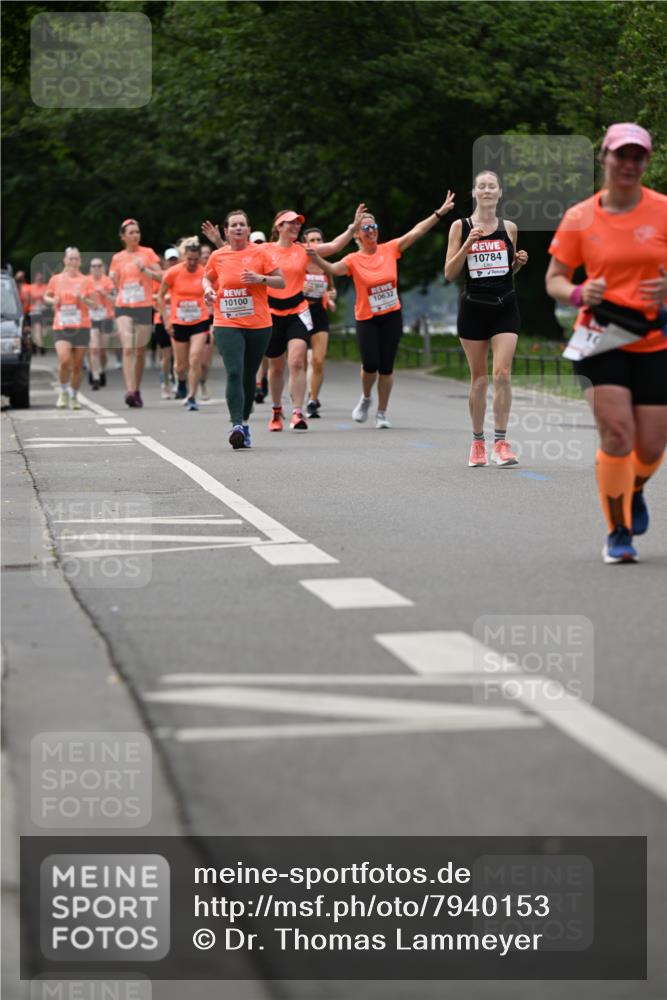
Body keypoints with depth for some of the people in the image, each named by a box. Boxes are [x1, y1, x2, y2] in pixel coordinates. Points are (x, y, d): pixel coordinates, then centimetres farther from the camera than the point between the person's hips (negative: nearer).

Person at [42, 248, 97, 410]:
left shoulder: (86, 281, 5)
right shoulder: (56, 279, 7)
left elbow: (94, 303, 4)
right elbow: (46, 296, 20)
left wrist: (83, 299, -15)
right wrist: (53, 300, -2)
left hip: (81, 327, 1)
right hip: (60, 328, -1)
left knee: (77, 365, 2)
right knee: (64, 361, -19)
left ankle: (74, 397, 20)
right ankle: (63, 392, 5)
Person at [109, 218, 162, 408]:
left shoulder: (148, 253, 4)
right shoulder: (117, 258, 10)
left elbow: (160, 277, -2)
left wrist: (144, 268, -15)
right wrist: (112, 279, -2)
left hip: (144, 307, 0)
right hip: (123, 307, 0)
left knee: (140, 350, 6)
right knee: (127, 348, -16)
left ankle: (136, 390, 20)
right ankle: (129, 390, -25)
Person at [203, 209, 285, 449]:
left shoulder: (260, 253, 0)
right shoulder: (217, 256, 5)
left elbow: (281, 282, 2)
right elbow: (207, 278, 24)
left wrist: (260, 278, -15)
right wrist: (208, 289, 2)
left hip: (259, 324, 1)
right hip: (227, 324, -1)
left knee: (249, 375, 11)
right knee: (234, 373, -16)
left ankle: (244, 423, 26)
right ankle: (237, 426, -24)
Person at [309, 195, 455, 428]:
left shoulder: (389, 249, 1)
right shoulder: (354, 260, -5)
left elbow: (416, 231, -1)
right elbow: (333, 269, -21)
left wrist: (440, 212, -5)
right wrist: (317, 259, -40)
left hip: (392, 317, 2)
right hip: (366, 319, -2)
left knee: (386, 367, 2)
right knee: (370, 364, -11)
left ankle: (382, 413, 15)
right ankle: (366, 398, 21)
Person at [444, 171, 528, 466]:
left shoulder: (509, 228, 6)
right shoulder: (460, 227, 0)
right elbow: (450, 274, -3)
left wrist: (519, 261, -3)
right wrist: (467, 245, -17)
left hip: (505, 308, 1)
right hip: (473, 307, -1)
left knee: (502, 373, -11)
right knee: (479, 378, 5)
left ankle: (500, 443, -9)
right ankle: (477, 442, 17)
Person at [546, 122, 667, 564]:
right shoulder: (579, 218, 1)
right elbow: (554, 280, 6)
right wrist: (579, 294, -15)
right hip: (601, 340, -1)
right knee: (617, 433, -16)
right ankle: (618, 533, -1)